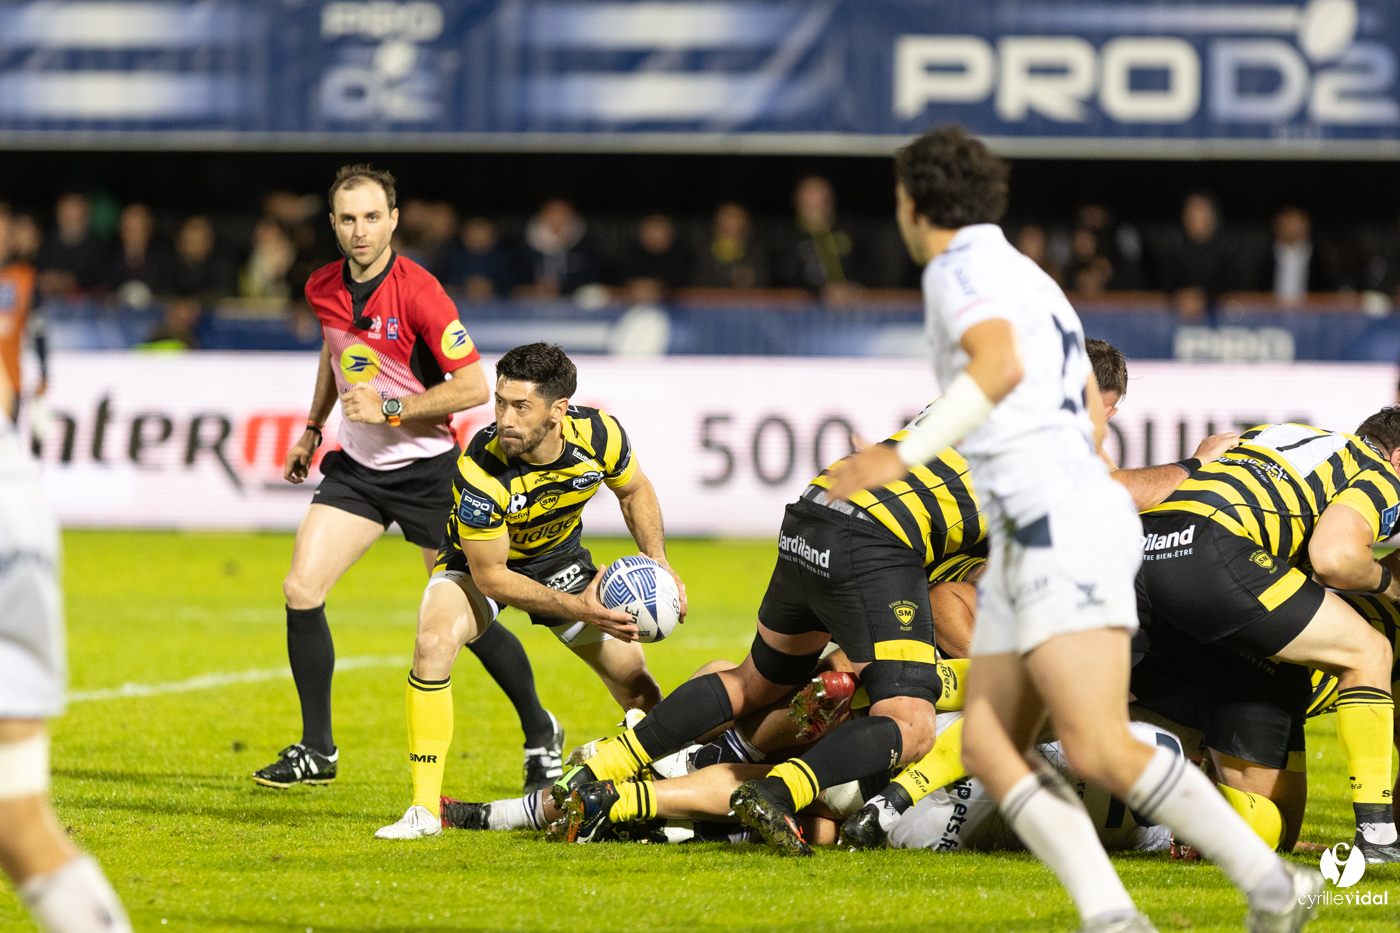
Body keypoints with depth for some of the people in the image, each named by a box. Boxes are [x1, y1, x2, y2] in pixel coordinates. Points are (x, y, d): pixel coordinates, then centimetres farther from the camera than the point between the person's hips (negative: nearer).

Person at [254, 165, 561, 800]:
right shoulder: (323, 290, 0)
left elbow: (473, 387, -20)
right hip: (357, 464, 5)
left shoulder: (418, 293, -20)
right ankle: (316, 751, 3)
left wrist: (389, 409, -23)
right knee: (301, 589, -8)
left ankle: (541, 733, 22)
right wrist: (313, 428, 23)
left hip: (426, 467, -5)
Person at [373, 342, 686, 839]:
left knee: (635, 682, 7)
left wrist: (658, 563, -14)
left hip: (559, 556, 4)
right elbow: (489, 575, -27)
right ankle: (425, 809, -26)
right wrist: (574, 608, -32)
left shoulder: (599, 435, -27)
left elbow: (634, 491, -2)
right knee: (434, 641, -33)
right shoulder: (480, 469, -38)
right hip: (478, 561, -4)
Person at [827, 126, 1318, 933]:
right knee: (989, 749, 1)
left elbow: (1001, 364, -23)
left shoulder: (959, 268, -3)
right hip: (1032, 541, 10)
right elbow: (1093, 405, 35)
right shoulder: (1027, 276, 26)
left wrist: (907, 456, -19)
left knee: (1100, 751, -17)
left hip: (1060, 531, -10)